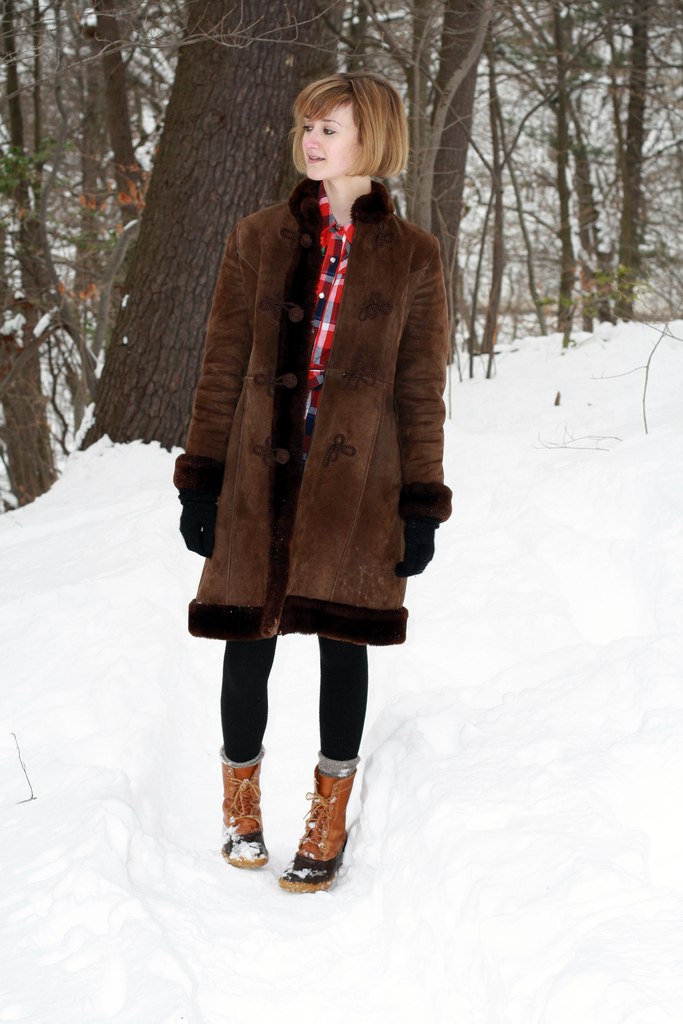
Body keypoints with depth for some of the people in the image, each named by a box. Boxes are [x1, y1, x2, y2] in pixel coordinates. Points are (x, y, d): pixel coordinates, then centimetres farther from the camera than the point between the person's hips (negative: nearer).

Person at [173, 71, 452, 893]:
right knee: (248, 639, 6)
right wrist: (201, 480, 0)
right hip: (261, 476, 1)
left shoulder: (411, 256, 2)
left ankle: (329, 820, 21)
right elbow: (222, 370, 4)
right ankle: (242, 799, 28)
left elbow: (420, 392, 3)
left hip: (356, 483, -1)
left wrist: (422, 505, -1)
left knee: (344, 640, 5)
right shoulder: (258, 239, 4)